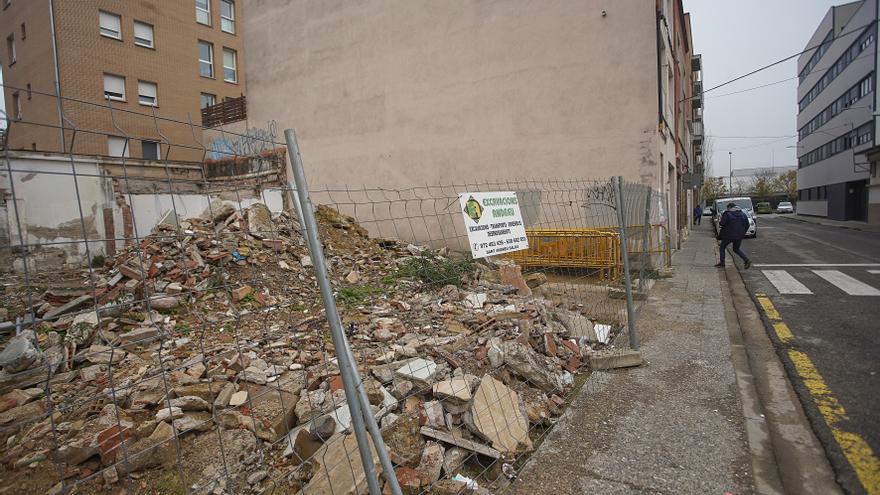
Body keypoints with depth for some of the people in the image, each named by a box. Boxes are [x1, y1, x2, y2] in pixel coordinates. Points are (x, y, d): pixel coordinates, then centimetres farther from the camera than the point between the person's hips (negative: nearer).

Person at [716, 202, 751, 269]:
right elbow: (747, 225, 10)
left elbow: (721, 223, -15)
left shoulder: (727, 213, -8)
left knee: (722, 247, 12)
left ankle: (722, 263, 8)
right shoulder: (743, 214, 10)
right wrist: (742, 233, 18)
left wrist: (719, 222, 8)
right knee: (736, 249, 20)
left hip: (729, 235, -5)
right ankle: (747, 260, 3)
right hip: (739, 235, 5)